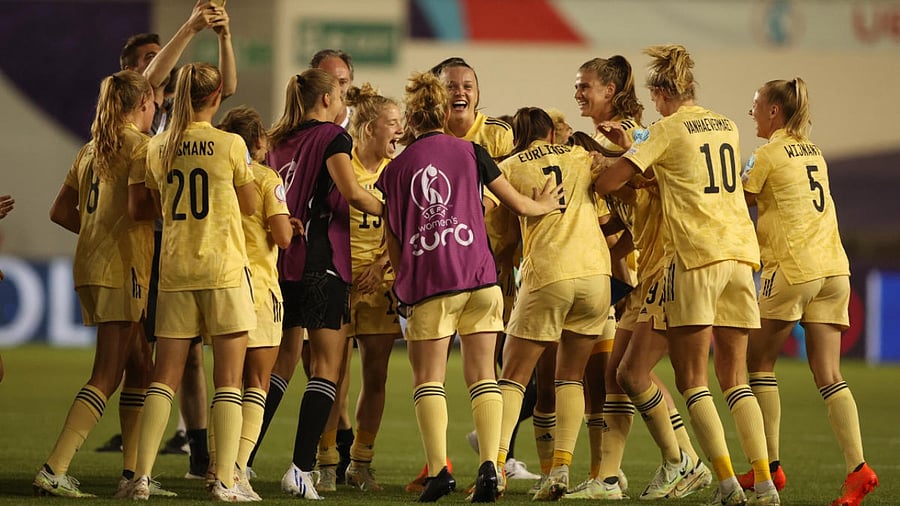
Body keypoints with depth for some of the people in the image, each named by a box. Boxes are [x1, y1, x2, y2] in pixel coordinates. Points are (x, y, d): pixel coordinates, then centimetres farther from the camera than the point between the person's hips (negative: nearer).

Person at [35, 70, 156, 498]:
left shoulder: (91, 149, 16)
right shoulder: (140, 146, -7)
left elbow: (61, 212, 16)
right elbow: (137, 208, -19)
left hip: (90, 266, 8)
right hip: (124, 269, -8)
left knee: (139, 369, 13)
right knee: (106, 377, -8)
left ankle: (134, 473, 11)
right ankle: (54, 470, -16)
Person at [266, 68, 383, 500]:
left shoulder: (278, 143, 16)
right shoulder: (331, 137, -4)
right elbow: (352, 193, -17)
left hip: (279, 264, 7)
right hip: (322, 263, -7)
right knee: (326, 368, -4)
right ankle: (301, 468, -14)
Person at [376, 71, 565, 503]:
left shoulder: (394, 170, 8)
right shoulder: (470, 152, 6)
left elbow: (392, 244, 11)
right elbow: (518, 204, 13)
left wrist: (401, 286, 25)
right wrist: (545, 204, 33)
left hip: (424, 282, 0)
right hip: (477, 275, 1)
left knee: (428, 378, 5)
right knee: (482, 374, 5)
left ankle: (438, 468, -11)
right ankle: (489, 465, -8)